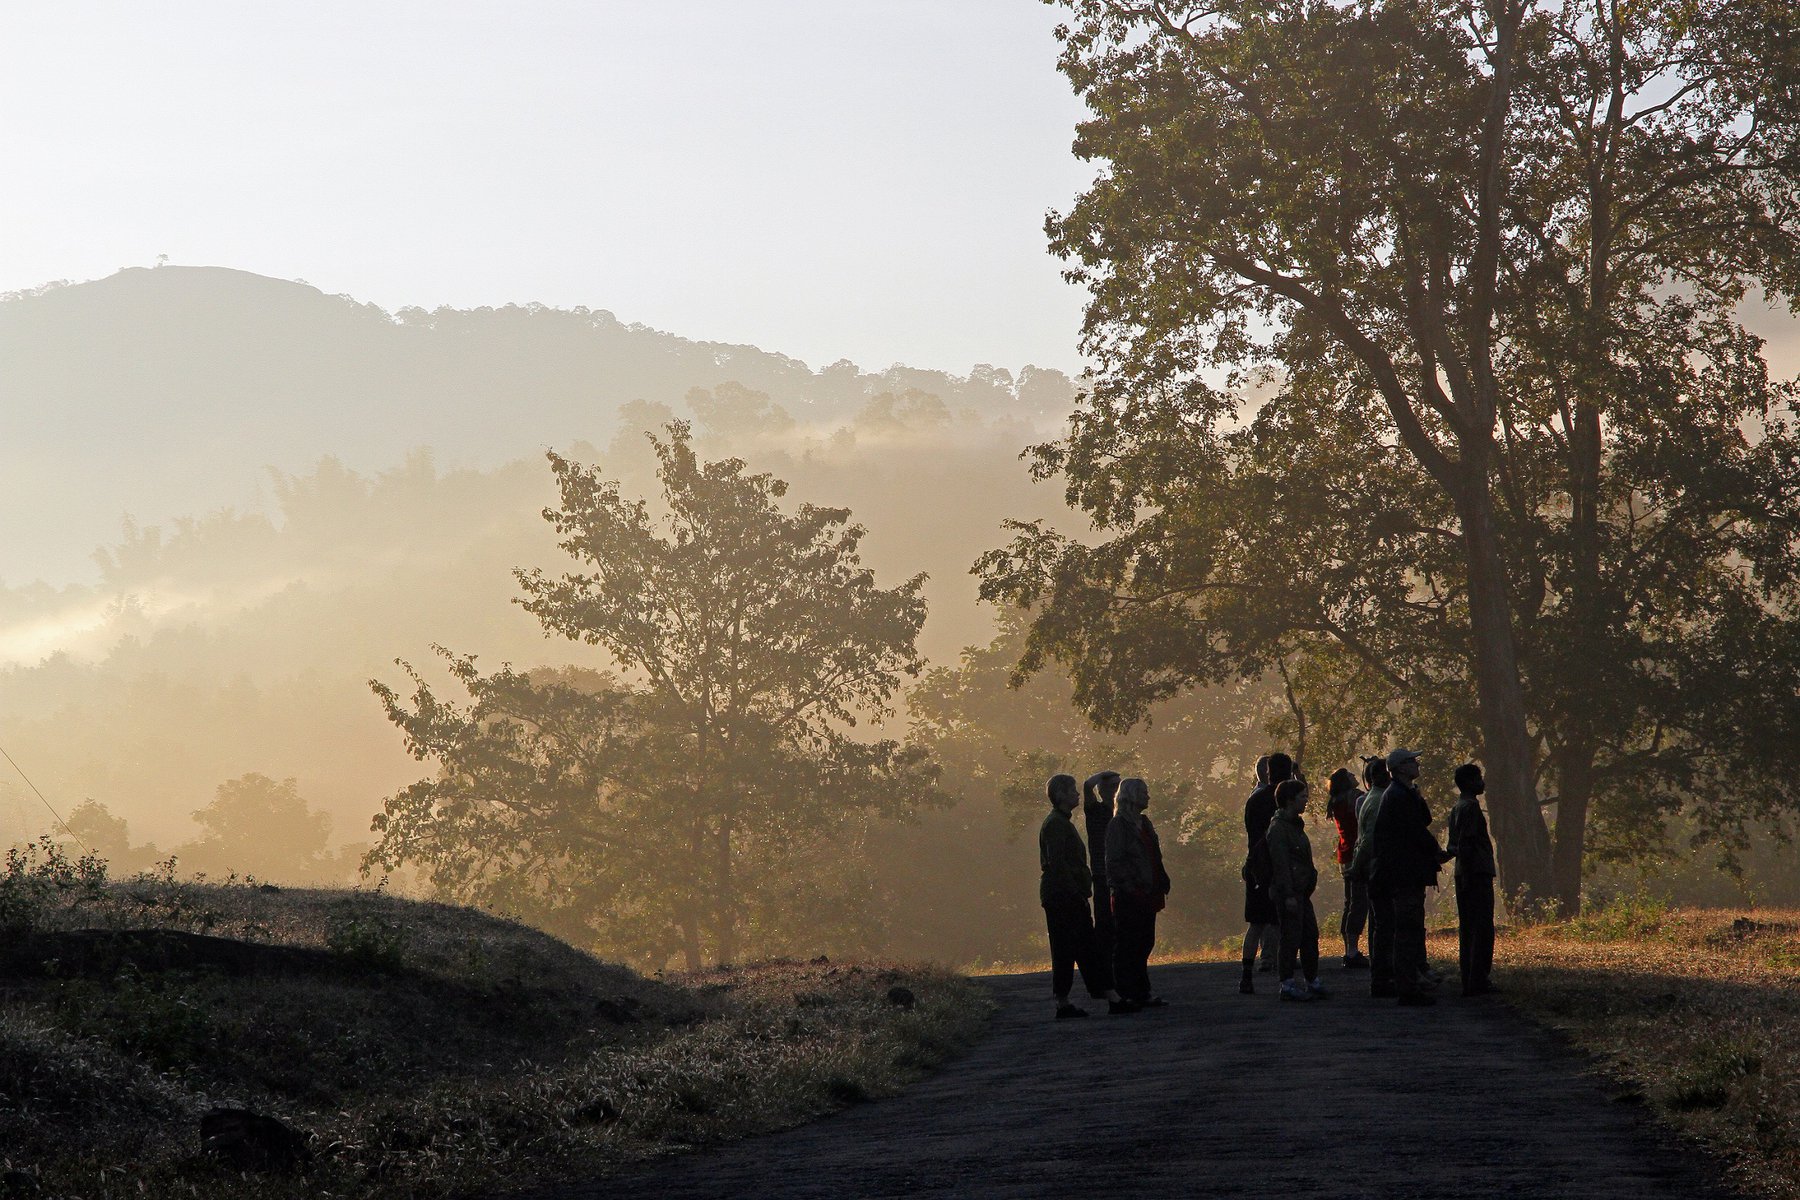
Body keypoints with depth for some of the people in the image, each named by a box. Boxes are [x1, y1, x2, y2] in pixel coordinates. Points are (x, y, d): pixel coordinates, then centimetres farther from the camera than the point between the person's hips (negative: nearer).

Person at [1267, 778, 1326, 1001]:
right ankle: (1288, 985, -3)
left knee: (1310, 935, 12)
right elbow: (1280, 863, -18)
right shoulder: (1278, 827, -13)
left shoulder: (1295, 825, 17)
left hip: (1301, 891, 10)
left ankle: (1313, 982, 19)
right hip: (1289, 892, -10)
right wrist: (1288, 895, -22)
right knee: (1291, 936, -7)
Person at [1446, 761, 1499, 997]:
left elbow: (1453, 845, 20)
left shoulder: (1457, 808, 17)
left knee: (1467, 930, 10)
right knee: (1482, 929, -8)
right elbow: (1466, 843, -20)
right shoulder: (1470, 808, -13)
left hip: (1464, 876, 10)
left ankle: (1469, 981, 12)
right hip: (1478, 874, -10)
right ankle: (1478, 980, -10)